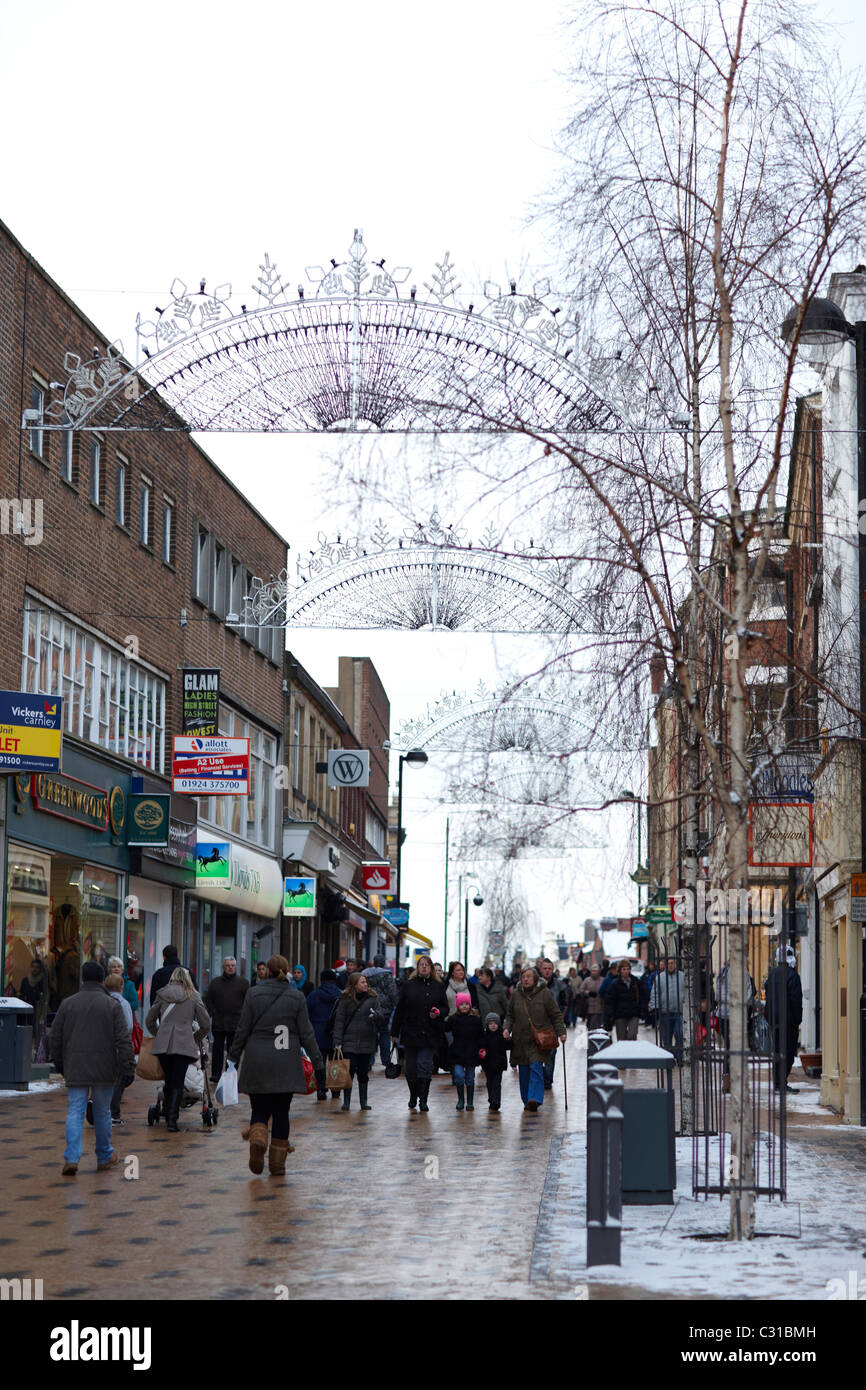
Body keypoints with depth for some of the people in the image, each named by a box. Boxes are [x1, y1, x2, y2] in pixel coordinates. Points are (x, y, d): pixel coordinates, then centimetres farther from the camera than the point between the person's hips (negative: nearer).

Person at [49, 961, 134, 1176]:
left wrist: (59, 1062, 20)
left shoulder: (68, 1004, 2)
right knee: (102, 1112, 12)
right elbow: (123, 1040, -6)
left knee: (75, 1112, -1)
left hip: (75, 1070, 1)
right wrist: (128, 1068, -2)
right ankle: (104, 1157, 23)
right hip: (104, 1070, -1)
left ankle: (71, 1158, -15)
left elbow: (55, 1037, 8)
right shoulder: (112, 1006, -3)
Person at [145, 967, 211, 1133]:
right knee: (178, 1083, -2)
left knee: (169, 1080, 15)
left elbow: (149, 1021, 15)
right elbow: (206, 1025, 7)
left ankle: (168, 1117, 21)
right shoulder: (193, 997, 6)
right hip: (184, 1044, -2)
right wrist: (196, 1038, 24)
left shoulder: (162, 995, 10)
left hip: (162, 1044, 2)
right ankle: (172, 1119, -13)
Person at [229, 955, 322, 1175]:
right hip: (286, 1064, 0)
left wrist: (234, 1056, 12)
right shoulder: (297, 997, -1)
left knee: (259, 1109, 8)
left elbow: (243, 1029, 0)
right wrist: (317, 1060, 10)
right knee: (281, 1112, 8)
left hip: (257, 1062, 0)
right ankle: (277, 1163, 9)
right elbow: (306, 1033, 1)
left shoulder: (253, 994, -2)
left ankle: (258, 1140, -22)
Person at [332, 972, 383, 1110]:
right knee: (349, 1072, -5)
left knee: (363, 1073, 8)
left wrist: (375, 1014, -23)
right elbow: (339, 1021, -1)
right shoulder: (345, 999, -1)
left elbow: (380, 1015, 2)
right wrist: (337, 1042, -7)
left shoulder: (372, 997, 5)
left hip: (366, 1042, 2)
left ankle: (363, 1102, 16)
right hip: (349, 1042, -2)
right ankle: (346, 1101, 3)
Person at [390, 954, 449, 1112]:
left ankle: (423, 1100, -6)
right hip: (410, 1033, 1)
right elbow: (399, 1009, 5)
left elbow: (446, 1008, 11)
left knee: (425, 1065, -8)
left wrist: (438, 1013, -13)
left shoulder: (438, 986, 7)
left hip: (429, 1034, -1)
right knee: (411, 1067, 6)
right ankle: (413, 1097, 25)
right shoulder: (409, 985, 6)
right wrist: (395, 1032, 3)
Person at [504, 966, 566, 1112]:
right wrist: (507, 1028, 0)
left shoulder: (545, 993, -2)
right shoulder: (516, 995, 9)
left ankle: (535, 1099, -23)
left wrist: (561, 1032, -7)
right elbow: (510, 1015, 17)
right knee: (524, 1072, 4)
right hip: (521, 1040, 4)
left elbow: (556, 1015, 1)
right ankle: (526, 1101, 13)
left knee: (536, 1067, -16)